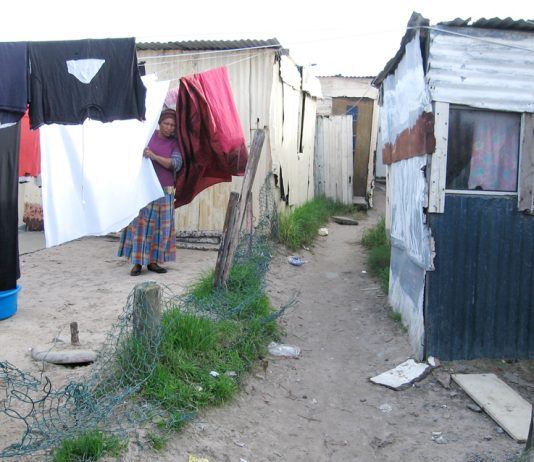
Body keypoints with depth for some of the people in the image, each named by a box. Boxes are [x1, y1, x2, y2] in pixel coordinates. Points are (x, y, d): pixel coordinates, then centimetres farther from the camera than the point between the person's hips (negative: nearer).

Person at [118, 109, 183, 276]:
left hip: (164, 191, 2)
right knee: (139, 223, -4)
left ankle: (153, 261, 12)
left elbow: (176, 164, -9)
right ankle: (137, 262, 0)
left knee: (160, 226, 3)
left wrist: (154, 156, -18)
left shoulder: (174, 143, 6)